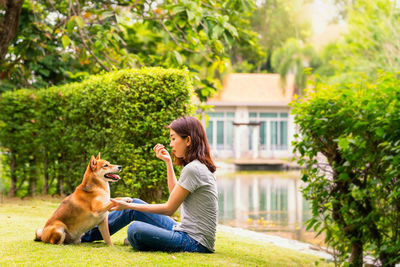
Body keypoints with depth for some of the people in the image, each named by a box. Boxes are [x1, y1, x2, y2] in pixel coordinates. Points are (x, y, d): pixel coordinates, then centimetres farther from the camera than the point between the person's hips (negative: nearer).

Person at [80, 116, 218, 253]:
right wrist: (168, 162, 18)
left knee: (135, 229, -29)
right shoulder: (201, 167, 12)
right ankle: (89, 234, 28)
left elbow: (169, 208, -14)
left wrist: (129, 206, -8)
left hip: (196, 244, -10)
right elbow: (175, 193, 23)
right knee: (134, 204, 14)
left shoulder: (193, 169, -18)